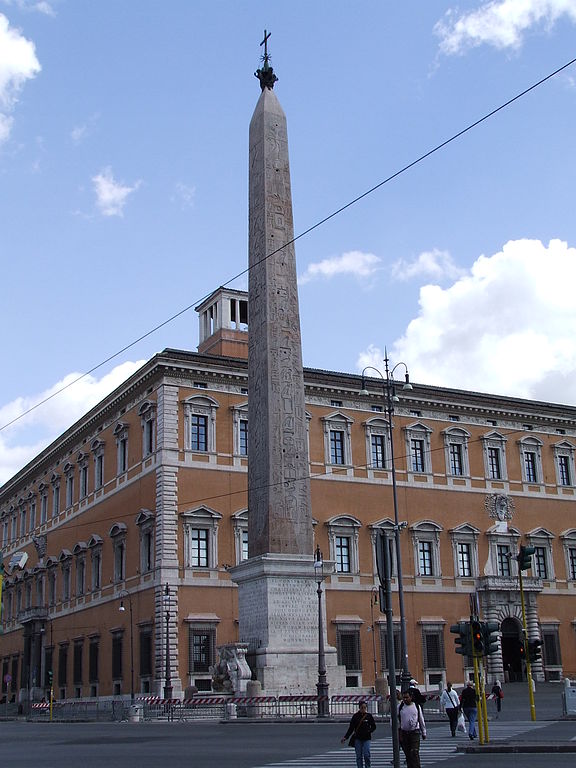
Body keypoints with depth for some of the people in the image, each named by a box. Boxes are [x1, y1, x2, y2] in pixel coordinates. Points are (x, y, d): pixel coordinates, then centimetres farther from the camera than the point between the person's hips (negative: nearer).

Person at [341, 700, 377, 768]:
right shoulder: (355, 716, 1)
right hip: (357, 738, 1)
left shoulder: (369, 716, 1)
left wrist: (369, 731, -8)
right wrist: (345, 737, -1)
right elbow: (351, 728, 4)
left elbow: (373, 726, 9)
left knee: (366, 755, -11)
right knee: (359, 756, 2)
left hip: (366, 738, -1)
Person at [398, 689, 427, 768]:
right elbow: (396, 721, 5)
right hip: (404, 733, 2)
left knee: (415, 753, -12)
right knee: (407, 754, 7)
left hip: (415, 732, -2)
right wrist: (398, 734, -1)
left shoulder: (417, 706, 3)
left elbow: (421, 720, 10)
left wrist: (424, 733, 12)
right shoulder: (400, 707, 2)